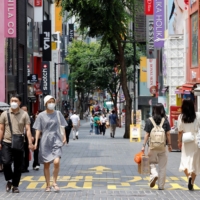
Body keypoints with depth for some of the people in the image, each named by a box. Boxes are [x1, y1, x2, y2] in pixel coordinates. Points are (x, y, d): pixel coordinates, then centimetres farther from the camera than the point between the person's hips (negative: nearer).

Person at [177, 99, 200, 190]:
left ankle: (188, 176, -16)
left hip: (186, 142, 0)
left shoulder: (181, 117, -5)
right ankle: (191, 183, 5)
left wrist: (179, 141, 6)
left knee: (185, 160, 11)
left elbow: (180, 131, -4)